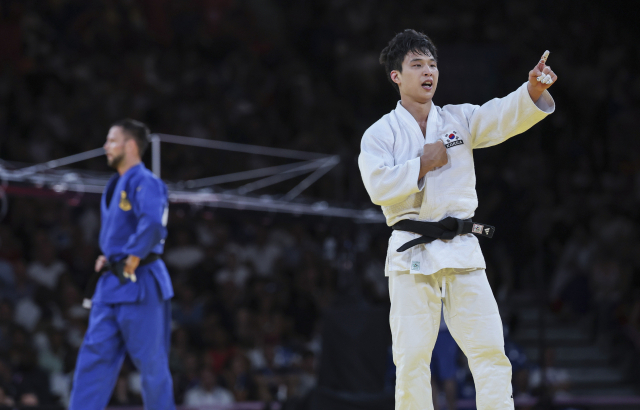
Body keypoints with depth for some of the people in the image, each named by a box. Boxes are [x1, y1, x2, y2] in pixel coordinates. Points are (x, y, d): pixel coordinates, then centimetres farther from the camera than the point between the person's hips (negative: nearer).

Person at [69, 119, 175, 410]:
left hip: (139, 284, -10)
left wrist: (132, 261, -21)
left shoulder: (145, 183, -14)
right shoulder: (115, 185, 17)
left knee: (151, 361, -2)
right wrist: (109, 257, 13)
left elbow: (153, 224, -30)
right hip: (111, 286, 10)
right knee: (94, 355, 4)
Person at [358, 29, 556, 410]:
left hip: (462, 250, 2)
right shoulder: (380, 134, 4)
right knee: (412, 357, -2)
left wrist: (534, 90, -26)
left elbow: (505, 115, -7)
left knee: (489, 347, -5)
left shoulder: (459, 119, 11)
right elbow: (378, 186, -12)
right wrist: (423, 165, -11)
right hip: (412, 251, -2)